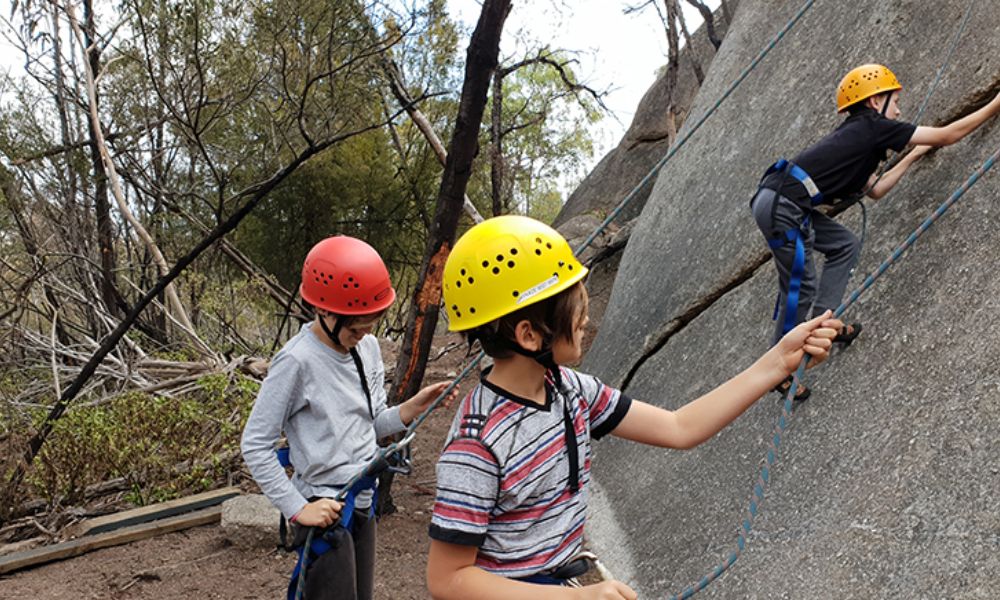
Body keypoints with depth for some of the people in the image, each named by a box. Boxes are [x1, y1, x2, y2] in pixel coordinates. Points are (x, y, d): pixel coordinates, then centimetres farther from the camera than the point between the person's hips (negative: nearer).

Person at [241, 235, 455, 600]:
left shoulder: (368, 348, 0)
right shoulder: (297, 361, -19)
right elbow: (255, 445, -14)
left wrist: (412, 408, -10)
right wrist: (297, 509, -16)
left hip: (364, 502, 7)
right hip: (326, 511, -7)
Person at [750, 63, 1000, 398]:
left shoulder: (857, 134, 26)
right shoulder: (873, 126, 0)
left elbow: (874, 191, 31)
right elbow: (946, 136, 3)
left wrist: (913, 156, 35)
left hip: (787, 204, 10)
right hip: (780, 205, -10)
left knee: (844, 245, 20)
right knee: (800, 287, -3)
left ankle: (821, 321, 17)